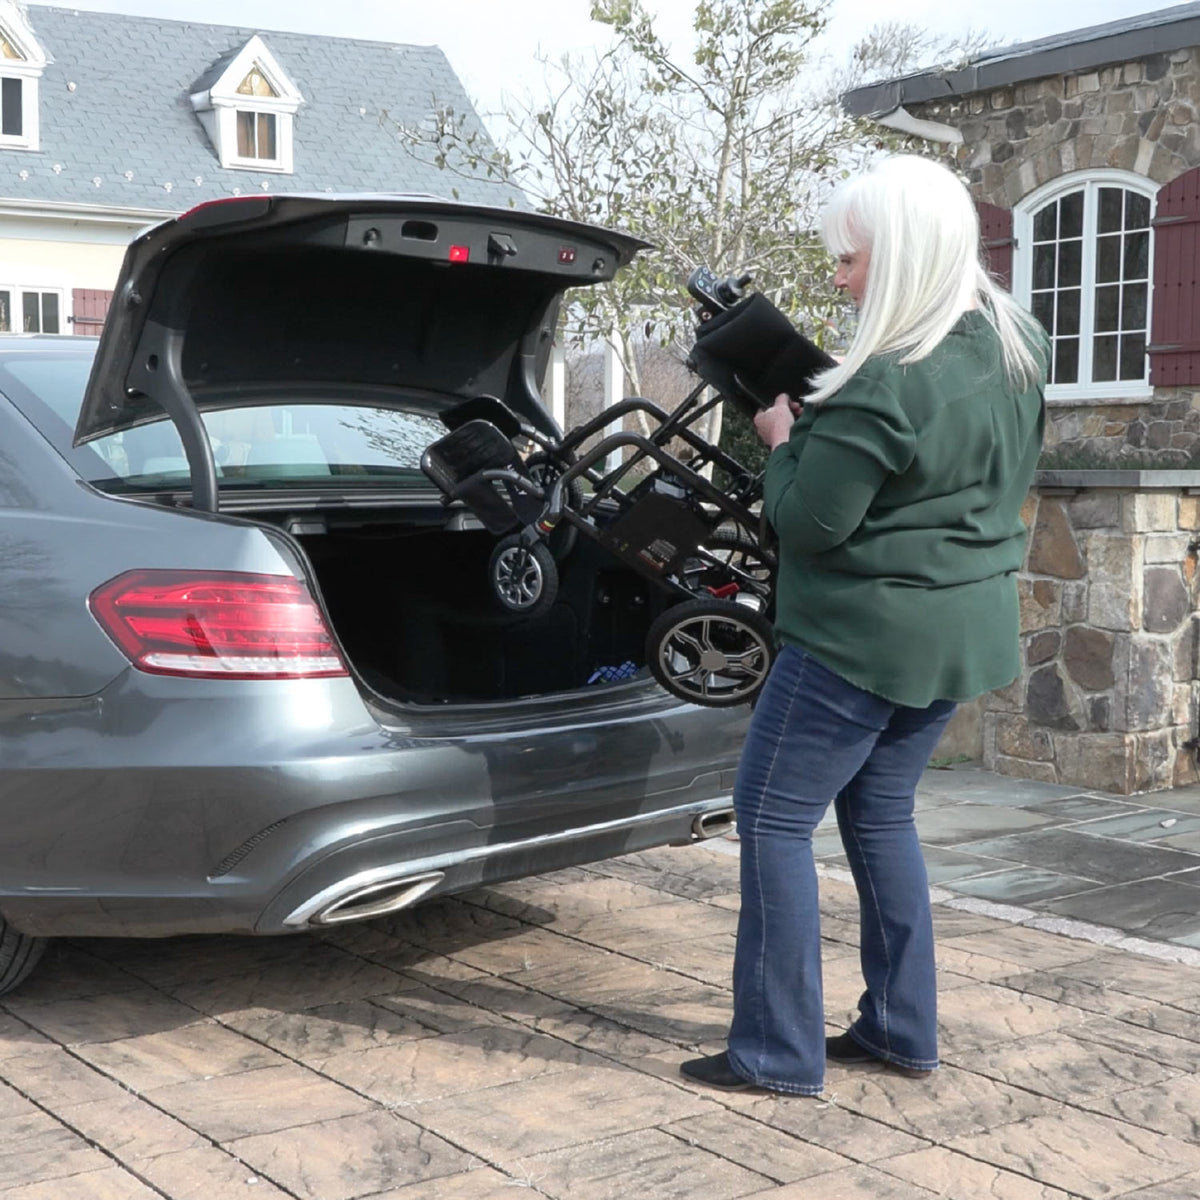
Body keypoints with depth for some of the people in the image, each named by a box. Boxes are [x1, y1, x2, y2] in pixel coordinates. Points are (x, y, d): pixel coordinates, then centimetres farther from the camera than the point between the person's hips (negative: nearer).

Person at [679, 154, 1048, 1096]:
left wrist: (783, 441, 0)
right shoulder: (1019, 346, 2)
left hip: (867, 638, -9)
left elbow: (807, 523, -18)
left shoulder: (884, 389, -25)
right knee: (880, 813, 19)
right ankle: (902, 1029, 25)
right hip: (964, 630, 9)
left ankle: (780, 1053, 5)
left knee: (773, 817, 2)